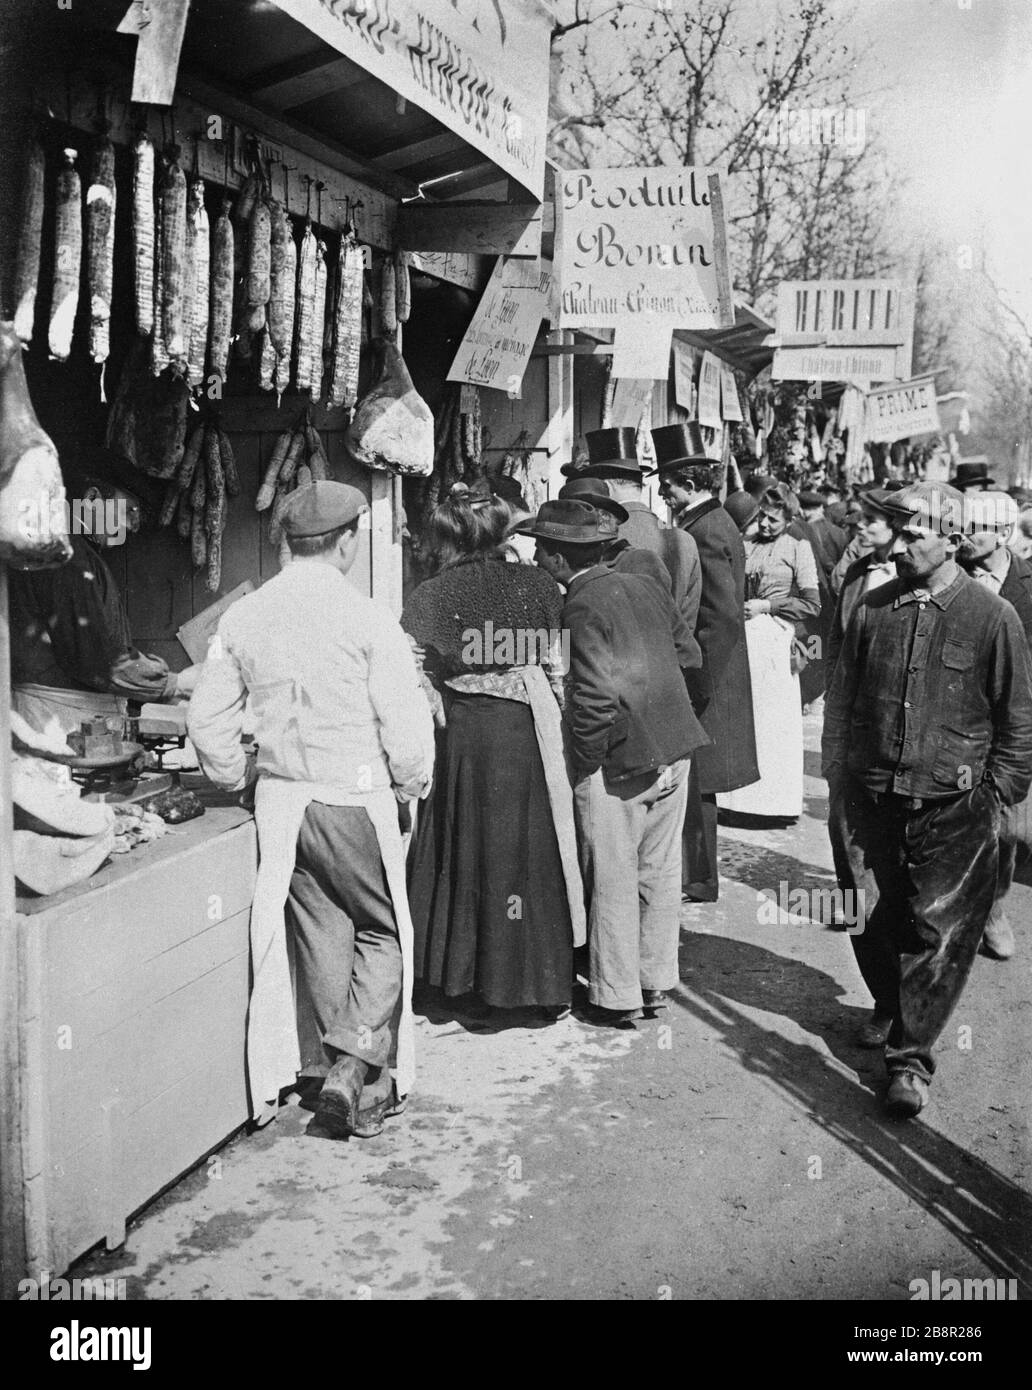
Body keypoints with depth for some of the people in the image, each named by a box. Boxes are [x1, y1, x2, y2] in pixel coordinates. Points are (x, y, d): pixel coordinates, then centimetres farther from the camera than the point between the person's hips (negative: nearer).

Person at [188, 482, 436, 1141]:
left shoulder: (242, 617, 3)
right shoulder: (365, 618, -12)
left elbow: (208, 718, 8)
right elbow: (406, 721, -12)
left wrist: (238, 776, 22)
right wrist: (412, 784, 5)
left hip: (280, 798, 5)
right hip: (355, 796, -5)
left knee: (321, 937, 14)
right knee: (383, 933, 9)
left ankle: (359, 1084, 24)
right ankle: (353, 1072, -4)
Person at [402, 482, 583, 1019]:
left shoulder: (428, 598, -2)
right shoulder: (536, 585, 1)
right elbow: (560, 671, 1)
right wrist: (562, 731, 10)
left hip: (460, 736, 0)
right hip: (527, 733, 0)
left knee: (465, 853, 12)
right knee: (534, 854, 10)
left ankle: (470, 988, 19)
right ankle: (547, 985, 19)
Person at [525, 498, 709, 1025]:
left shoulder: (583, 607, -15)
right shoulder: (643, 586, 7)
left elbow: (596, 695, -22)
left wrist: (584, 761, -11)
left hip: (618, 762, -7)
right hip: (673, 747, 7)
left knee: (613, 883, 6)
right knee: (661, 873, 16)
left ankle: (618, 996, 16)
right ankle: (657, 982, 28)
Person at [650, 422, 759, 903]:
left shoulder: (703, 532, -18)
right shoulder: (716, 523, 12)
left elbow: (723, 617, -24)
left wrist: (695, 684, -20)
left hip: (703, 684, -10)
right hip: (705, 680, 10)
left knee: (694, 785, 1)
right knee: (694, 786, 17)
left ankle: (699, 885, 12)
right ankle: (696, 877, 27)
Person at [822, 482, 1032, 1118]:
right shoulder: (872, 609, 2)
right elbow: (842, 702, 11)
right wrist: (837, 782, 9)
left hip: (953, 809, -3)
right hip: (871, 798, 4)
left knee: (938, 933, 1)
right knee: (870, 918, 14)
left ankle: (911, 1055, 13)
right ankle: (889, 1007, 40)